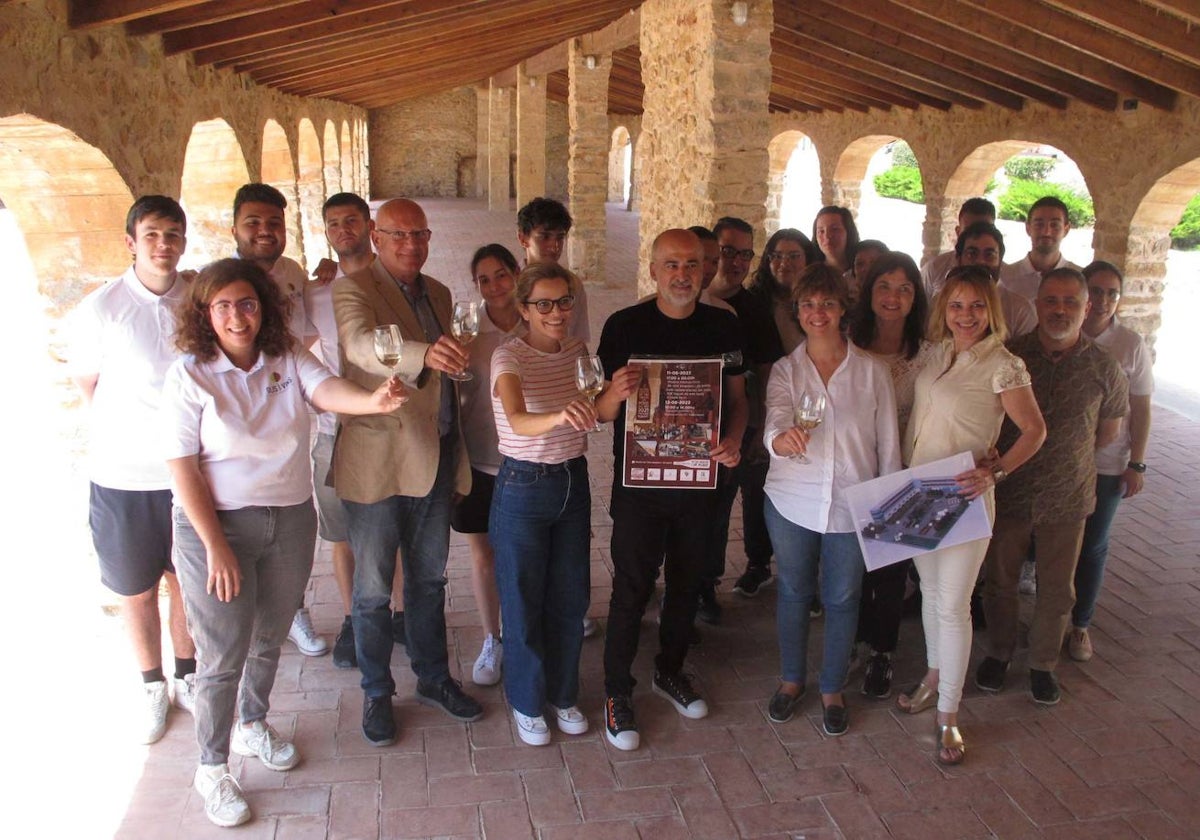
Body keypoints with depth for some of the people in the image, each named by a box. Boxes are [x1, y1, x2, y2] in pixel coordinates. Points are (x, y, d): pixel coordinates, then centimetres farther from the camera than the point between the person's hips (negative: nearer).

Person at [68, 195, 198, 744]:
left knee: (187, 581, 16)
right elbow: (89, 389, 1)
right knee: (136, 592, 12)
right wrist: (150, 428, -1)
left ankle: (187, 677, 37)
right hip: (122, 477, -2)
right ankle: (153, 688, 33)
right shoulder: (101, 309, -11)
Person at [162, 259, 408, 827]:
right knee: (223, 655, 3)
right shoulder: (190, 375, -12)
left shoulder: (288, 360, -3)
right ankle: (212, 767, 23)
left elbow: (327, 390, -23)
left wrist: (372, 400, -47)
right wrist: (215, 547, -16)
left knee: (270, 637, 20)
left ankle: (253, 725, 46)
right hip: (217, 523, -3)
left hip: (291, 519, 4)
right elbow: (182, 467, -13)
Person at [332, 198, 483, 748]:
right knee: (373, 589, 8)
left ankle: (433, 678, 36)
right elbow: (360, 343, -34)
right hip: (377, 461, -6)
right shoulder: (353, 289, -11)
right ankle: (377, 693, 26)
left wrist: (457, 453, 16)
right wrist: (425, 354, -53)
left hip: (436, 457, 6)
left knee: (429, 578, 19)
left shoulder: (437, 293, 10)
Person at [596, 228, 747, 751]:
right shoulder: (624, 326, -7)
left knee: (688, 582, 17)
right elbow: (602, 413, -5)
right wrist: (616, 394, -29)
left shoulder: (723, 327, 2)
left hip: (700, 477, 4)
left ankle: (670, 671, 39)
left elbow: (737, 397, 9)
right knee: (632, 589, 1)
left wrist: (734, 439, -11)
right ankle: (617, 692, 18)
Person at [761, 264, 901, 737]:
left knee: (841, 599, 12)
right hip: (792, 502, 1)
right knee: (793, 592, 15)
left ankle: (832, 689, 32)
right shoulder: (785, 369, -3)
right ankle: (791, 680, 36)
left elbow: (888, 445, 1)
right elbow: (775, 421, -21)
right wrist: (782, 439, -45)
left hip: (852, 507, 0)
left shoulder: (871, 371, -4)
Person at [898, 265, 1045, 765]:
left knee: (953, 603, -2)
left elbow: (1035, 431, -12)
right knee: (930, 590, 19)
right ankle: (934, 676, 38)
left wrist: (994, 471, -25)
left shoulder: (1002, 366, -12)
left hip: (964, 497, -6)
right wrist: (904, 475, 3)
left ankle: (948, 716, 10)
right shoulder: (938, 354, 5)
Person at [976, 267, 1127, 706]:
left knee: (1057, 589, 13)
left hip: (1067, 498, 0)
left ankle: (1043, 663, 33)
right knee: (999, 580, 13)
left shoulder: (1104, 368, -6)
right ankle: (998, 653, 35)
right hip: (1007, 492, 0)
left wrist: (1068, 456, 7)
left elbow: (1108, 431, 9)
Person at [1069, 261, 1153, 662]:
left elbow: (1141, 409, -1)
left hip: (1106, 464, 0)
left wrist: (1136, 464, -4)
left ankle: (1080, 624, 26)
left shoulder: (1131, 346, -5)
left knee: (1092, 546, 11)